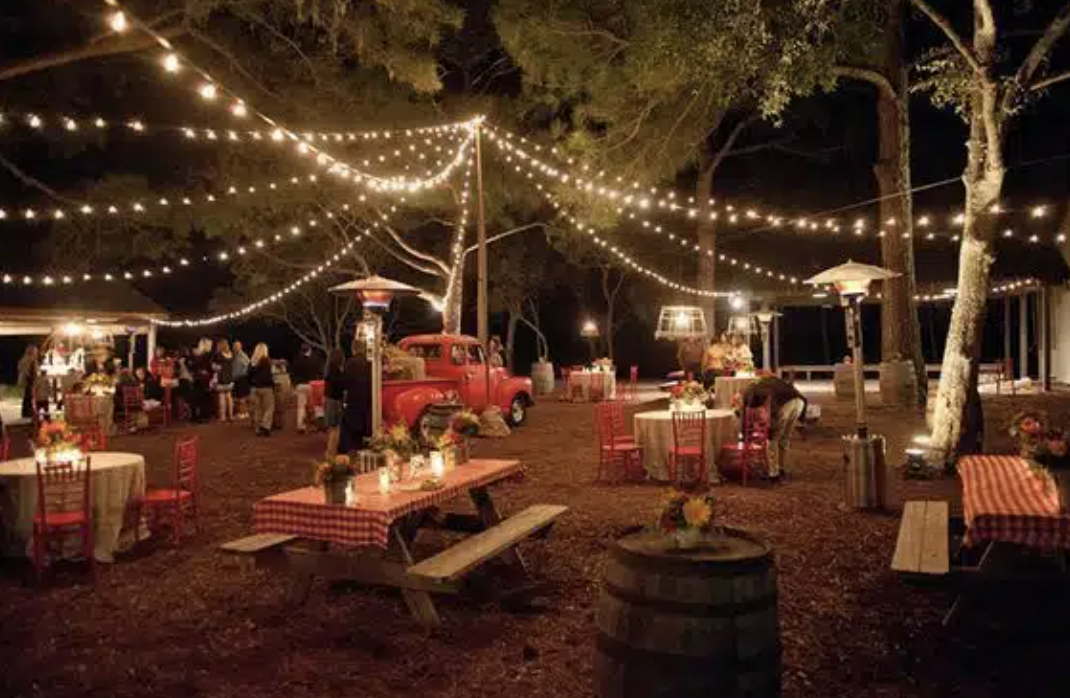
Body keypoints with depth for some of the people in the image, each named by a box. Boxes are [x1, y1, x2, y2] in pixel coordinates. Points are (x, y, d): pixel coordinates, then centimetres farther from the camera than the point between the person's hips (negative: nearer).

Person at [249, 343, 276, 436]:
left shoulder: (252, 362, 6)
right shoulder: (267, 360, -10)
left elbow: (249, 375, 11)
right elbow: (269, 375, -13)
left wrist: (252, 384, 19)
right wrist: (273, 385, -3)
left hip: (255, 388, 6)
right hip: (266, 387, -6)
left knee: (257, 409, 10)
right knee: (269, 408, 0)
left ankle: (258, 429, 12)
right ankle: (265, 426, -12)